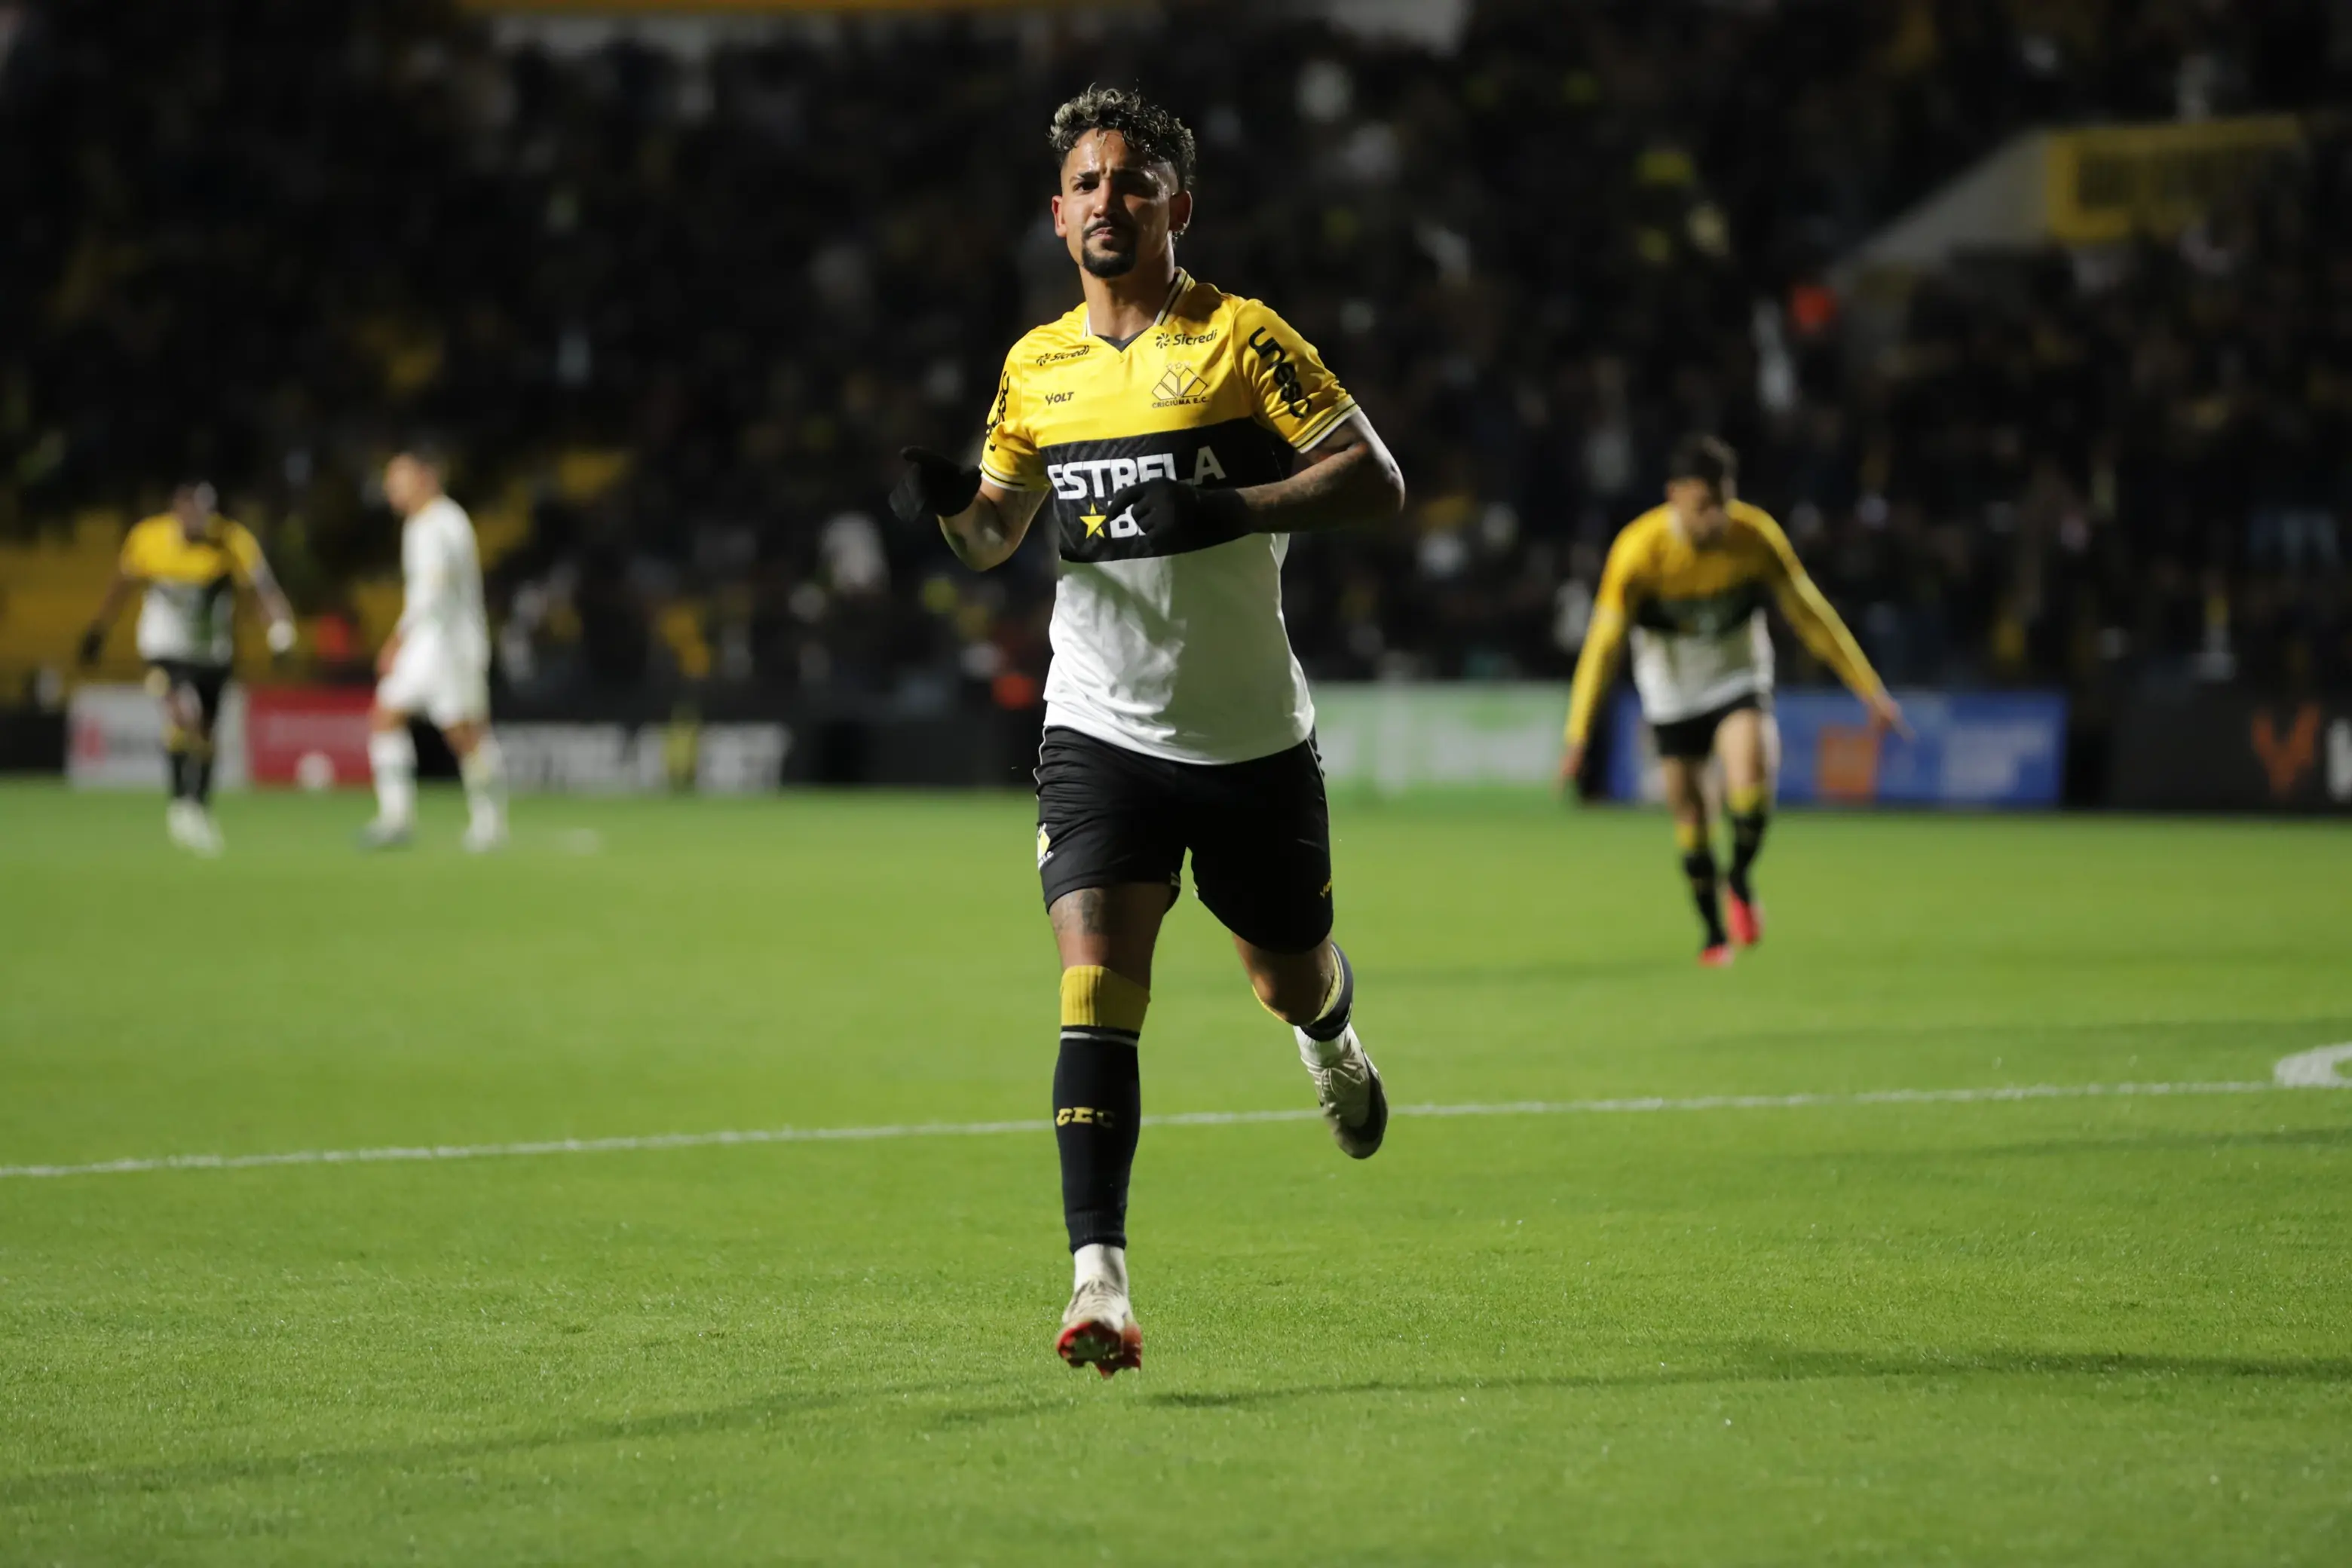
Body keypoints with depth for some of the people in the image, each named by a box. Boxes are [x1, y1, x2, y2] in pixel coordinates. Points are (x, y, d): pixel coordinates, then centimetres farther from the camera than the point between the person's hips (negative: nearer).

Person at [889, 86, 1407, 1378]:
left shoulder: (1239, 339, -7)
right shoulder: (1036, 366, 7)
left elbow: (1377, 481, -12)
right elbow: (995, 535, 18)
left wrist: (1231, 509, -27)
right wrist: (949, 503, -6)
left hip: (1252, 738, -2)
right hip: (1101, 731, 2)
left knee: (1291, 983, 15)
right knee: (1096, 995, -15)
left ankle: (1333, 1045, 54)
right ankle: (1098, 1286, -19)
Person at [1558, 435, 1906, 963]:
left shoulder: (1756, 536, -20)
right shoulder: (1639, 549, -25)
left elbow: (1810, 614, -8)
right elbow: (1603, 643, -21)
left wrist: (1869, 688, -4)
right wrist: (1578, 736, -24)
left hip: (1739, 676, 0)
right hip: (1671, 687, 0)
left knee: (1749, 778, -25)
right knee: (1688, 810, 1)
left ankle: (1740, 880, 2)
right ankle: (1715, 932, 22)